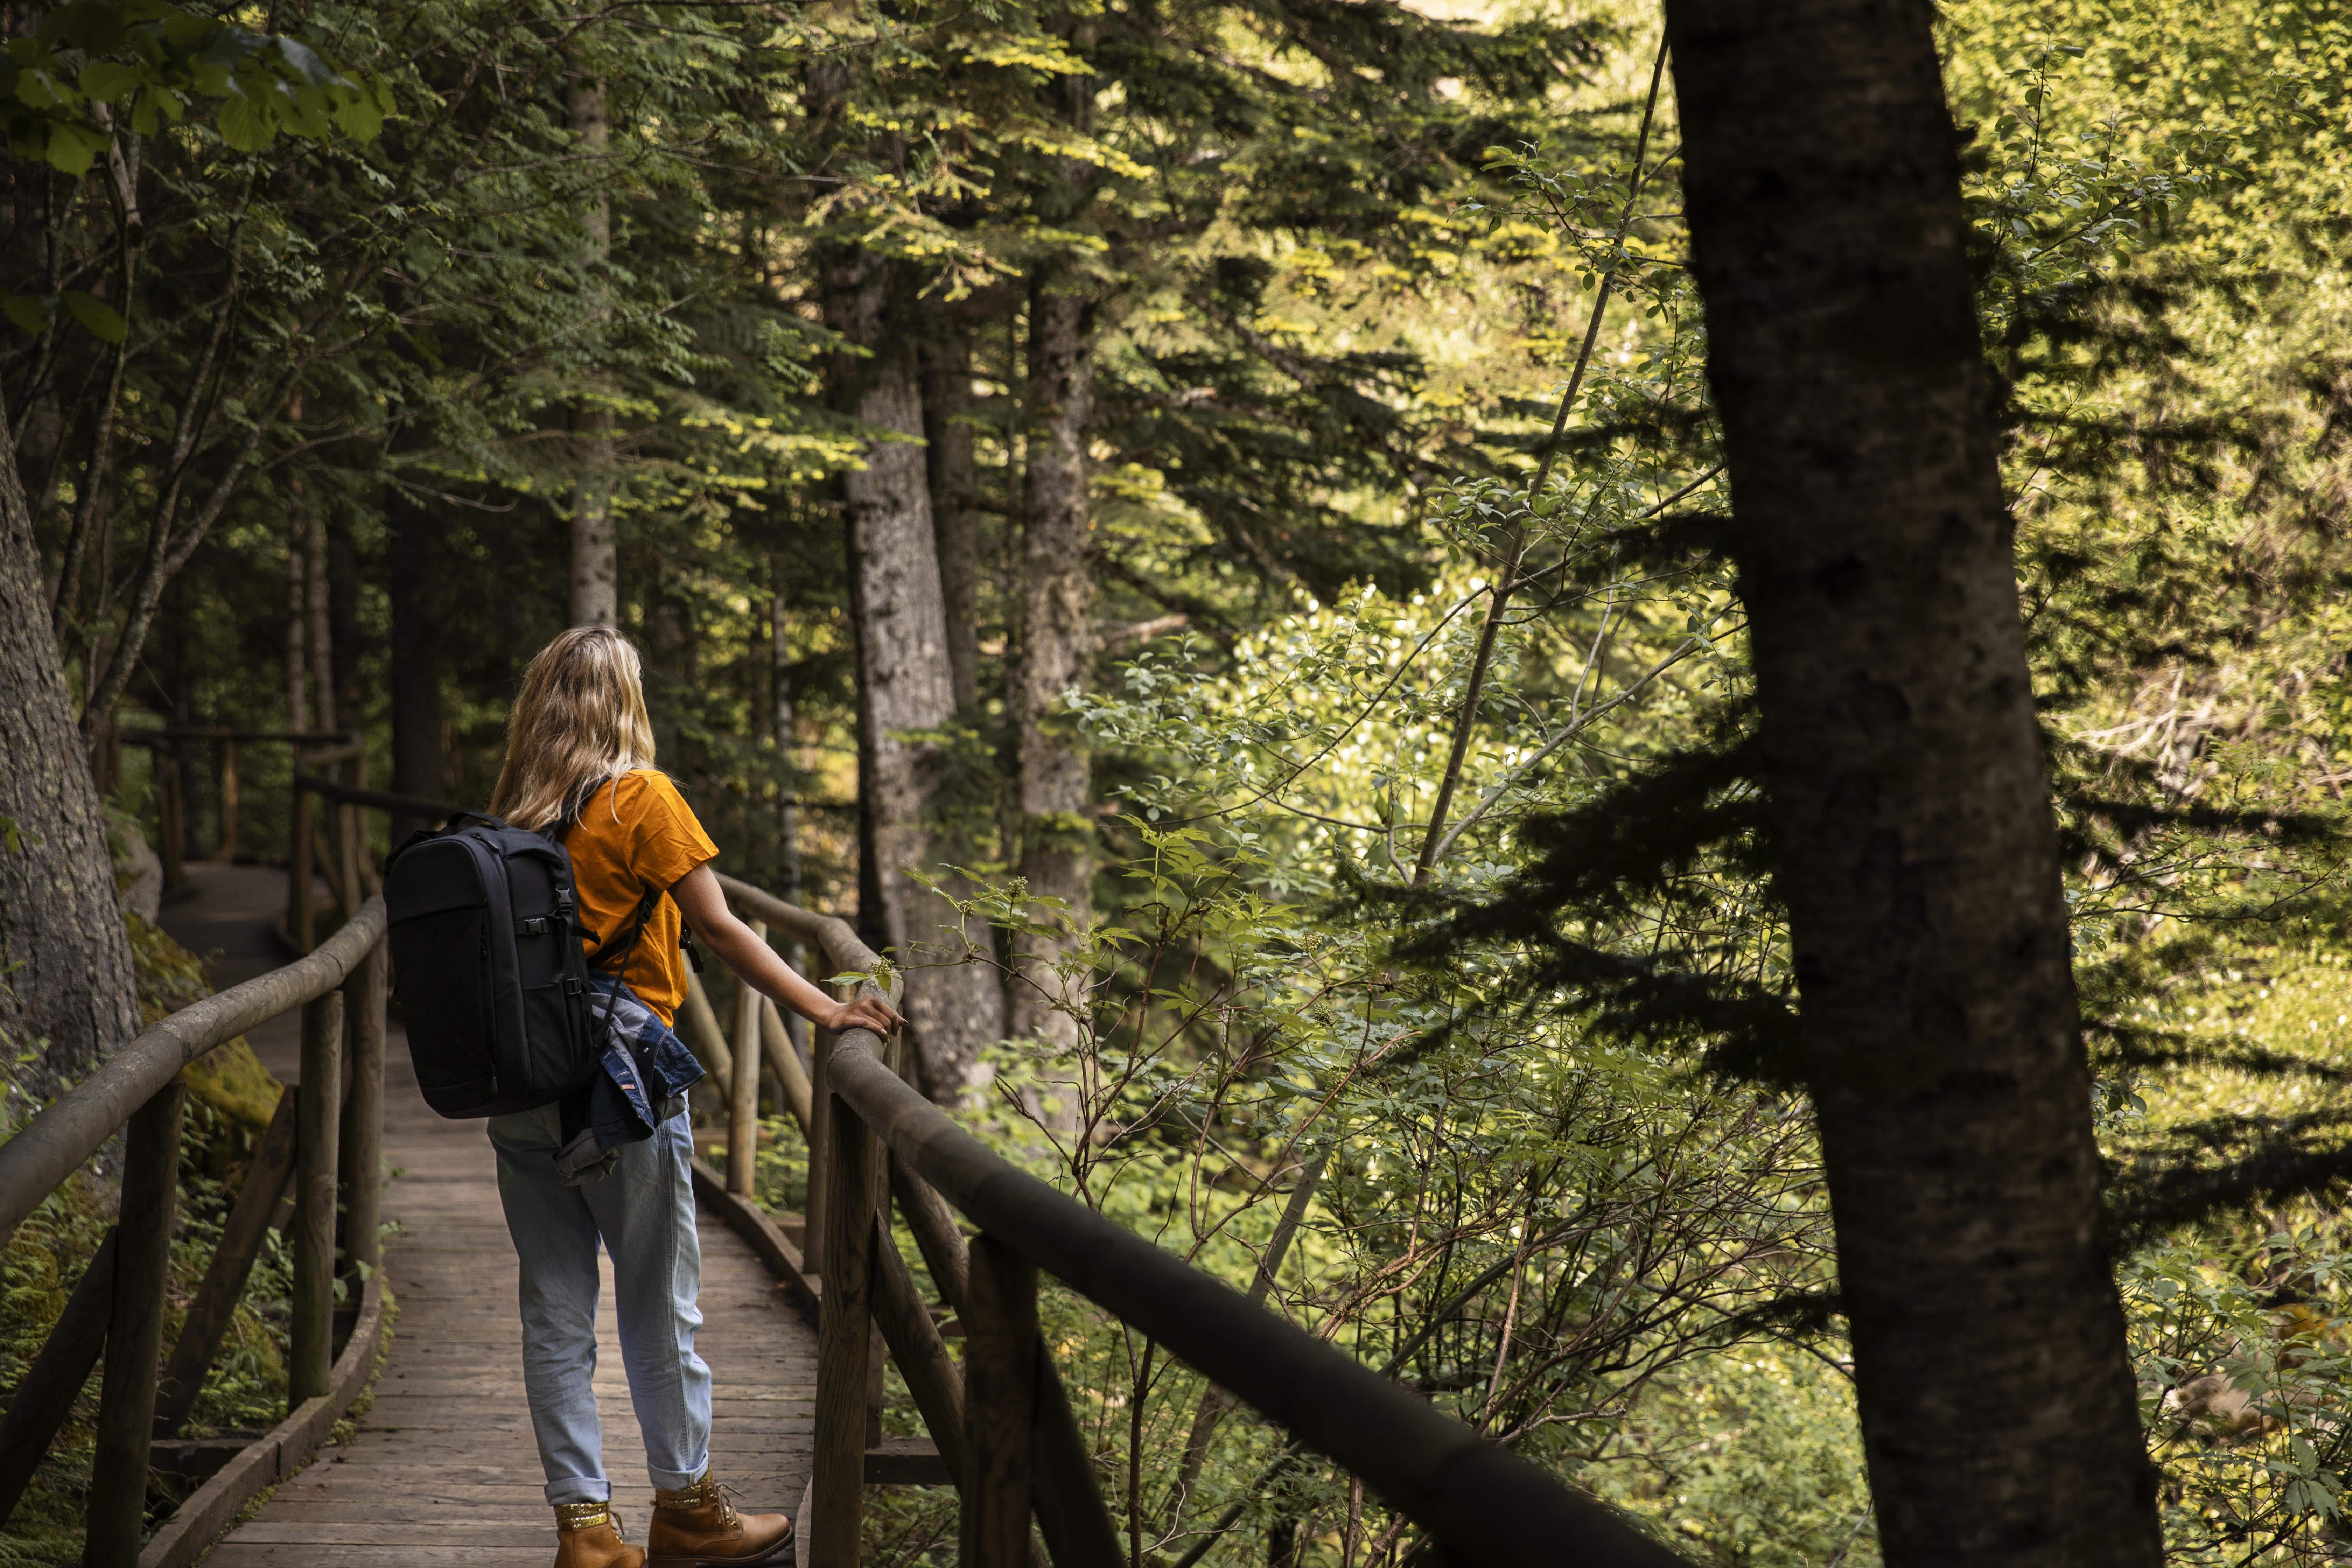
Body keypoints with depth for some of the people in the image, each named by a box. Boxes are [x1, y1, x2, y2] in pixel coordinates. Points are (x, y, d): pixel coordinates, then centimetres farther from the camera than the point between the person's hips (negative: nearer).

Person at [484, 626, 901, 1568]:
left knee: (555, 1311, 7)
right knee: (660, 1307, 6)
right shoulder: (641, 797, -5)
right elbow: (716, 931, -10)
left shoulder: (513, 815, 8)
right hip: (617, 1070, -5)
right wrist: (823, 1010, -9)